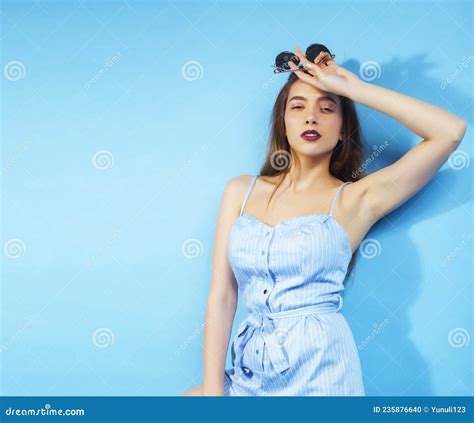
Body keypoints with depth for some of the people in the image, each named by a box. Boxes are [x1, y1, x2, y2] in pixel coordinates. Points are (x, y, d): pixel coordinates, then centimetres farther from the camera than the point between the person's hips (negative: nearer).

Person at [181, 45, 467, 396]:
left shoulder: (355, 199, -1)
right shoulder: (241, 191, 7)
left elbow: (451, 131, -9)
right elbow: (222, 296, 3)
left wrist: (353, 88, -6)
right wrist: (212, 389, -4)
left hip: (319, 371, -3)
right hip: (250, 372, 4)